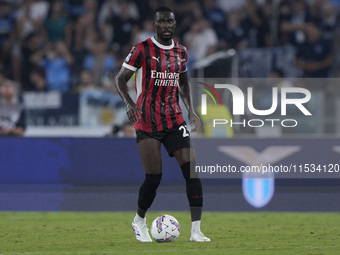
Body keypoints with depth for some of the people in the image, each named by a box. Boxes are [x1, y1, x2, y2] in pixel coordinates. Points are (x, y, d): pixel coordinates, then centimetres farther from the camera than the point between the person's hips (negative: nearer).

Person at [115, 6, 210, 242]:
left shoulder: (181, 52, 10)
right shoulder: (142, 50, -5)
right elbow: (120, 79, -1)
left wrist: (191, 111, 13)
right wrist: (129, 103, -19)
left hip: (174, 120, 4)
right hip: (148, 123, -4)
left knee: (192, 171, -10)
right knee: (154, 178, -7)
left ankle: (196, 230, -10)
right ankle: (139, 221, 22)